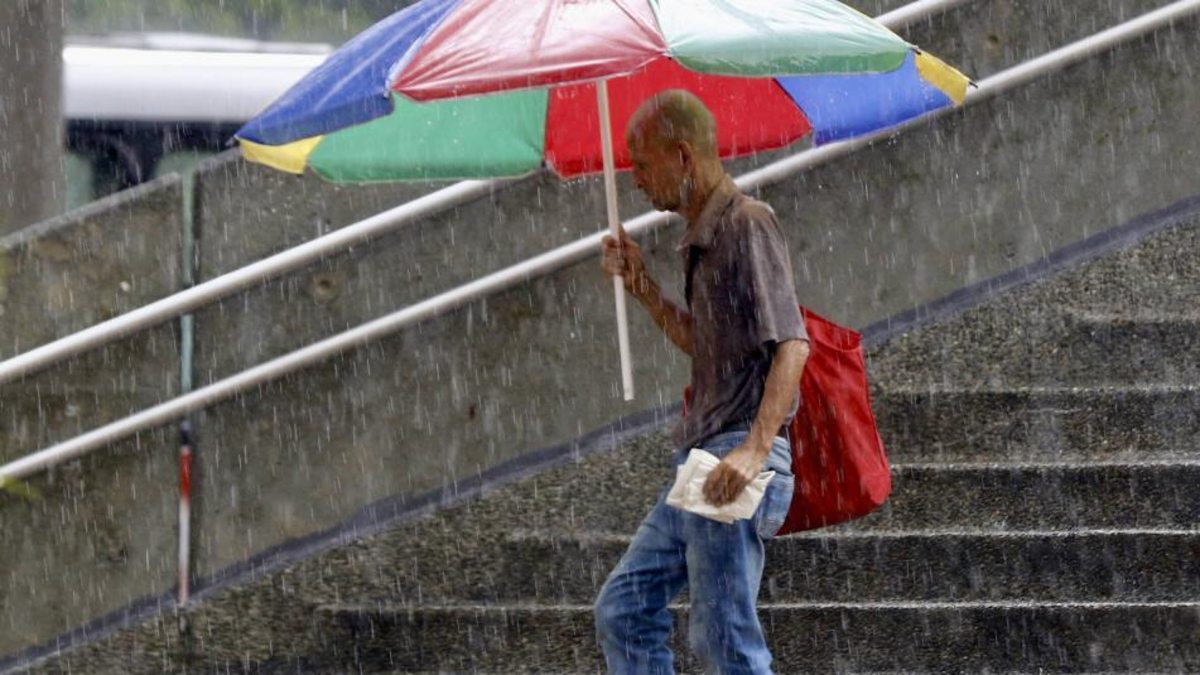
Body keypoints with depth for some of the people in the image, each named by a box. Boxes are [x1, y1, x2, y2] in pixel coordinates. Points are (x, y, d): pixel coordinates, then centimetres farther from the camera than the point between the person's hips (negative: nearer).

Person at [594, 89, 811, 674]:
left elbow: (791, 344, -21)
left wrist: (755, 449, -31)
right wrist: (642, 289, 17)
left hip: (735, 459, -11)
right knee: (622, 609, 12)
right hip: (699, 460, 11)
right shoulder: (701, 238, 19)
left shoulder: (747, 224, -12)